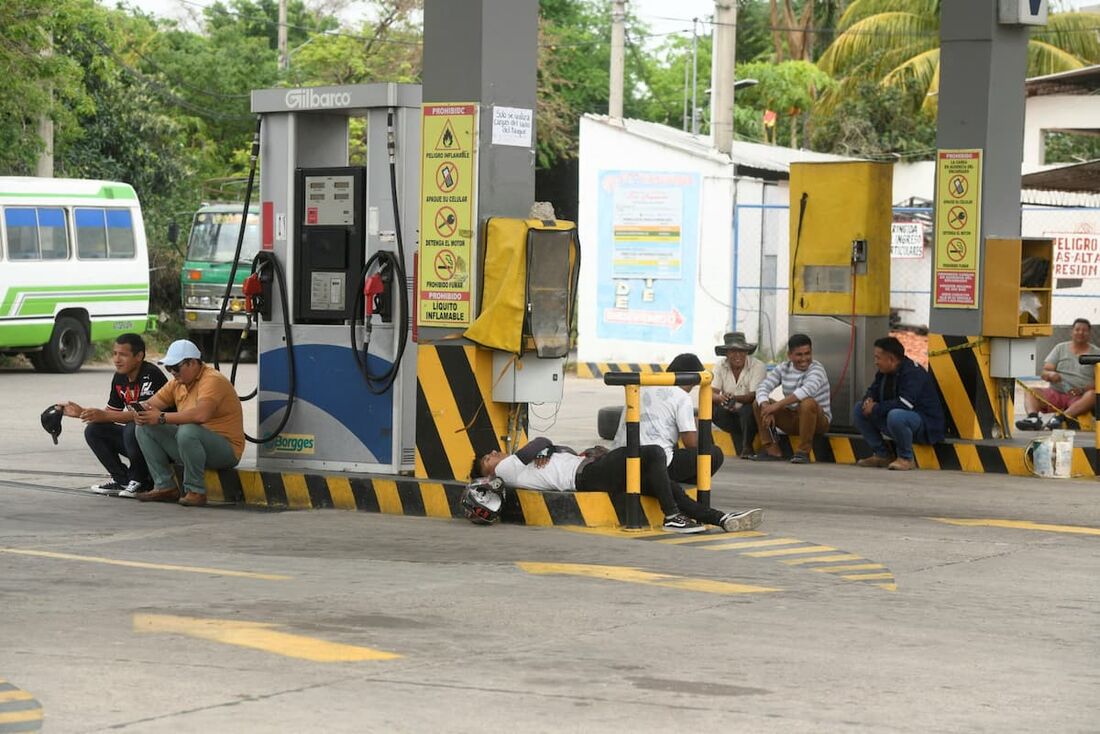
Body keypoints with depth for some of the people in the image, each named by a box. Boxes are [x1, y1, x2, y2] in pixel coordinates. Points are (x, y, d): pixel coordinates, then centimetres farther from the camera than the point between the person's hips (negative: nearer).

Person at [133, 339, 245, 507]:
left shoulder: (213, 380, -18)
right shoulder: (178, 383, 10)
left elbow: (201, 414, -35)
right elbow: (151, 404, 10)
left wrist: (162, 417, -32)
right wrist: (141, 413, -16)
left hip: (226, 450, -9)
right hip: (189, 442, 9)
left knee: (187, 431, -37)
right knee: (144, 429, -1)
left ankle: (196, 491, -22)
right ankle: (165, 487, -3)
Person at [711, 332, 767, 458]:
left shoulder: (758, 366, -14)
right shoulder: (720, 367, -2)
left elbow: (754, 395, -24)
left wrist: (735, 398, -44)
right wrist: (720, 398, -37)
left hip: (752, 414, -4)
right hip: (731, 414, 4)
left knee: (747, 409, -37)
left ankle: (747, 447, -11)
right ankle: (740, 444, -13)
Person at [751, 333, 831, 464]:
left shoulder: (816, 370, -16)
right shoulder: (784, 368, 2)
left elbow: (806, 390, -37)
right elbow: (763, 387, -10)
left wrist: (776, 405, -43)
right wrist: (766, 408, -31)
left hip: (818, 420, -5)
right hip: (792, 421, 5)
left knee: (808, 403, -38)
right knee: (758, 403, -9)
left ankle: (803, 451, -24)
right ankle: (771, 450, -11)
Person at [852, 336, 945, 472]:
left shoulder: (913, 373, -22)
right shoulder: (884, 372, 5)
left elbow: (904, 404, -31)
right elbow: (873, 390, 19)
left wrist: (875, 408, -23)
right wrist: (868, 400, -7)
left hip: (925, 423, -9)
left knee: (895, 416, -41)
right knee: (859, 409, 2)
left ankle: (906, 459, -17)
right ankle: (881, 455, 5)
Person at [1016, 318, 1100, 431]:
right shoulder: (1060, 348, 15)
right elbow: (1044, 373, 7)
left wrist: (1082, 390, -21)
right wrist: (1050, 375, -17)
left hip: (1079, 398, -3)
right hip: (1056, 392, 3)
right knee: (1030, 392, -20)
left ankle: (1059, 417, -53)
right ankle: (1033, 418, -49)